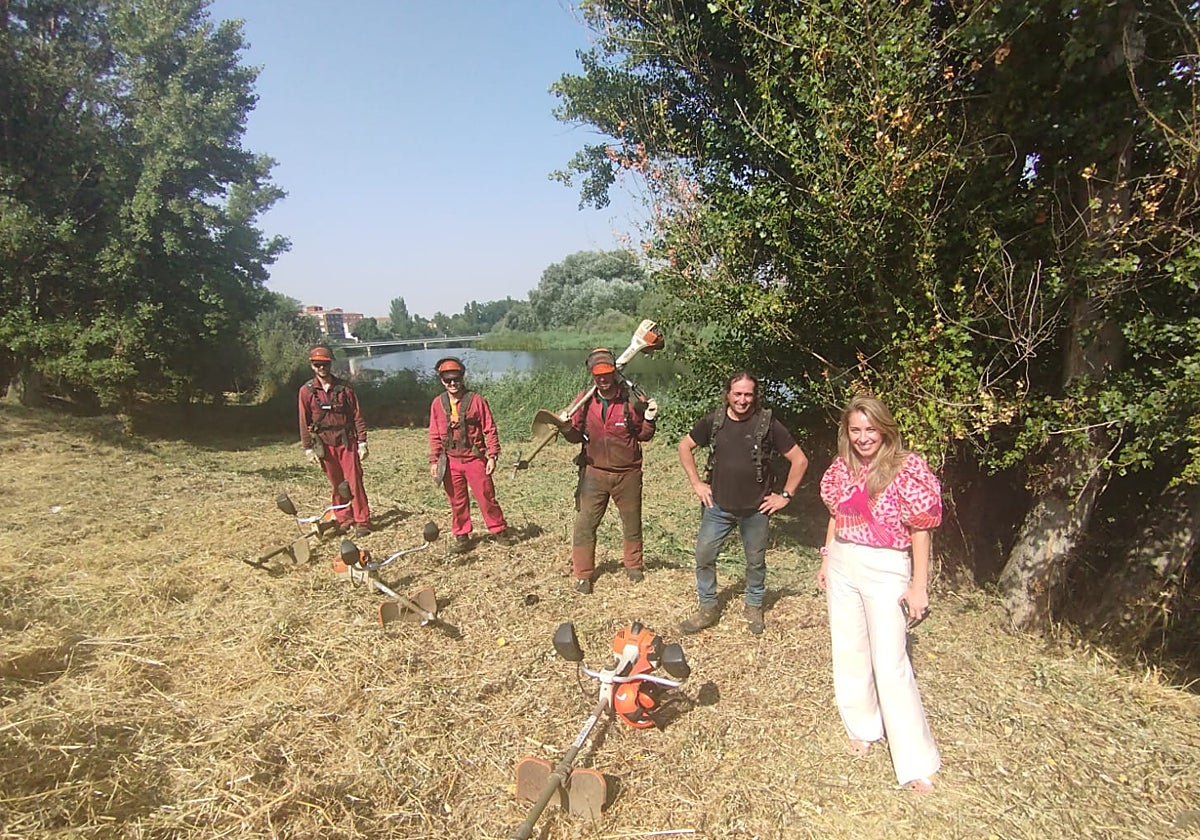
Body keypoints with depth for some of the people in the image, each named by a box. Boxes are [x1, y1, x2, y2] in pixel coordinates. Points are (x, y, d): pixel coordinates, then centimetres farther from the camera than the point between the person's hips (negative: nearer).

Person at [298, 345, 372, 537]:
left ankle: (362, 521, 1)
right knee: (336, 484, 9)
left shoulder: (344, 388, 1)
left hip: (346, 441, -1)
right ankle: (344, 519, 20)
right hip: (324, 444, 1)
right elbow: (304, 422, 4)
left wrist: (362, 442, -3)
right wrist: (308, 448, 1)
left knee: (354, 481, -4)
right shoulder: (306, 391, 2)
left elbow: (357, 416, 2)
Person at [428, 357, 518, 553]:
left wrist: (492, 456, -7)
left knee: (486, 497, 3)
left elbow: (490, 429, -4)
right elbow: (434, 435, 9)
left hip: (475, 458, -3)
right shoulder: (438, 403, 3)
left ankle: (499, 531, 17)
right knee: (457, 501, 11)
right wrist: (434, 460, 5)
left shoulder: (476, 400, -6)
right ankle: (461, 537, 23)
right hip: (451, 461, 3)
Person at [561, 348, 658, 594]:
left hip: (627, 473, -1)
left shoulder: (632, 398, -9)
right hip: (594, 472, 1)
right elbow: (577, 435, 5)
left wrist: (649, 420, -19)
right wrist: (567, 429, -17)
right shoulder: (585, 400, -3)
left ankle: (633, 566, 39)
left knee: (632, 522, 16)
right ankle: (582, 575, 15)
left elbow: (643, 436, 1)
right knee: (584, 524, 0)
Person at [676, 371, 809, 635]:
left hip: (755, 509, -1)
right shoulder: (713, 421, -4)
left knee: (756, 561, 13)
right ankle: (708, 609, 20)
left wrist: (785, 496, -5)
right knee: (704, 556, 2)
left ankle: (754, 608, 35)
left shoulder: (768, 424, -10)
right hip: (718, 507, 1)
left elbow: (799, 460, -4)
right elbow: (685, 446, 9)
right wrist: (696, 483, 3)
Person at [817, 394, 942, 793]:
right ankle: (862, 727, 33)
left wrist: (919, 585, -11)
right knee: (849, 653, 13)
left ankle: (916, 761, 8)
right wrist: (826, 562, 15)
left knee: (889, 664, -5)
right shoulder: (842, 468, 4)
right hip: (842, 567, 5)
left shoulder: (906, 468, -11)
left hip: (885, 570, -5)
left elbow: (920, 530, -10)